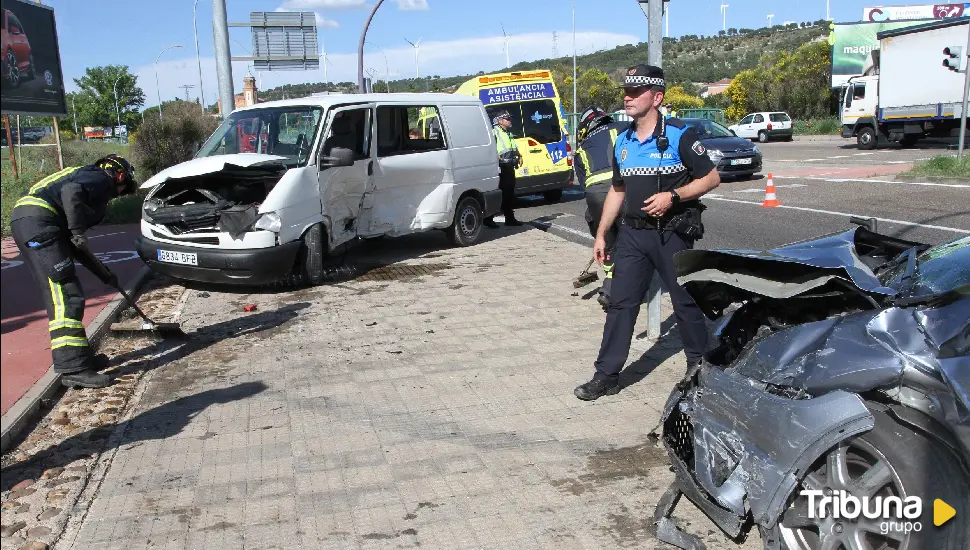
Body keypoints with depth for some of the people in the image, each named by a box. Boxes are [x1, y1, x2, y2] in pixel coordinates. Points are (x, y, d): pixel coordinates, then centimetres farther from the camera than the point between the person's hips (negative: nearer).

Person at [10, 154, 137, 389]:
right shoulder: (101, 178, 6)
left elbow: (72, 242, 31)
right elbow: (72, 190, -19)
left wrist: (103, 273, 31)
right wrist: (77, 231, -19)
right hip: (38, 221, -10)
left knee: (61, 295, 14)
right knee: (66, 296, -13)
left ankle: (80, 357, 21)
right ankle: (73, 369, -15)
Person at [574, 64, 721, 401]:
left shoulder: (679, 135, -9)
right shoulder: (622, 142, 9)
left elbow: (711, 178, -6)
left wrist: (673, 196, -21)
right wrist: (601, 234, 13)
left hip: (673, 234, -5)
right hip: (633, 233, 5)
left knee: (685, 301, 7)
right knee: (620, 303, 2)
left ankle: (699, 365, 27)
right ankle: (607, 375, 7)